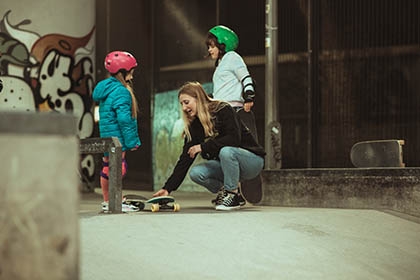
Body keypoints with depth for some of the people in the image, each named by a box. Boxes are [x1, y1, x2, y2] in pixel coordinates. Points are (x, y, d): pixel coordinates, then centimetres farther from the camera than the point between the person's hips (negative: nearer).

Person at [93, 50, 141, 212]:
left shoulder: (105, 88, 16)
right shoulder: (121, 91, -15)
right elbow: (124, 118, -21)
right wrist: (132, 140, -16)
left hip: (106, 137, 10)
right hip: (117, 138, -10)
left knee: (107, 168, 15)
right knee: (118, 168, -8)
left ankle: (107, 202, 25)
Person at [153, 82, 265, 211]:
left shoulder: (223, 110, -15)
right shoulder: (194, 127, 2)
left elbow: (234, 139, -29)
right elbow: (185, 159, -3)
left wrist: (203, 147, -27)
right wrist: (168, 188, -12)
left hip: (252, 159, -6)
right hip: (225, 163, 6)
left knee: (226, 151, -36)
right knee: (196, 173, -18)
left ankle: (232, 196, -18)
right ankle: (223, 192, 5)